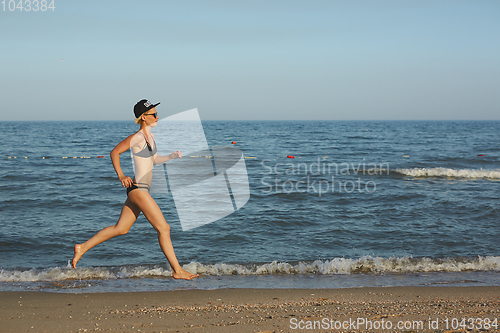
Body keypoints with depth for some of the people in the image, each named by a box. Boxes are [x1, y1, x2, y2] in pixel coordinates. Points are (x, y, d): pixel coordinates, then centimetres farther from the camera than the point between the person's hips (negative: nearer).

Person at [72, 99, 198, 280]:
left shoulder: (149, 136, 13)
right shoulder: (138, 137, -14)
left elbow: (154, 159, 26)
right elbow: (114, 152, -11)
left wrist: (172, 156, 11)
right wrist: (121, 176, -18)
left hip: (139, 190, 10)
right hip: (138, 189, -10)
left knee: (120, 228, 15)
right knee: (164, 228, -6)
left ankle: (82, 248, 21)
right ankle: (177, 270, 0)